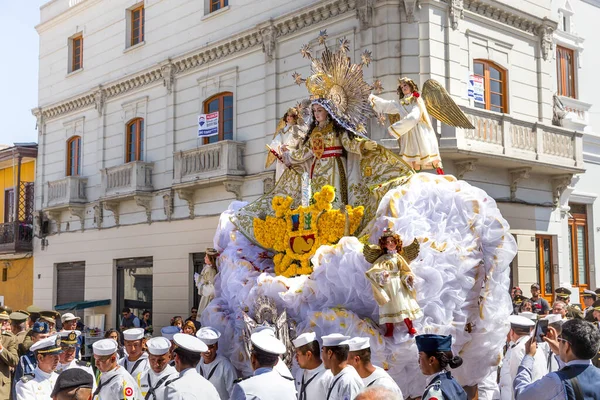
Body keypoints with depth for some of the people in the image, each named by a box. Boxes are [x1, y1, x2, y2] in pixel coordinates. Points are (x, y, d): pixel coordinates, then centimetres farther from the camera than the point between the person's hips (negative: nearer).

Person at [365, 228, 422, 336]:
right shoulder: (383, 259, -3)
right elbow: (375, 270, -11)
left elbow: (404, 270, 10)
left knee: (404, 304, 2)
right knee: (388, 307, -1)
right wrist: (381, 274, -29)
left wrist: (408, 277, -8)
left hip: (399, 284, 2)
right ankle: (389, 330, 6)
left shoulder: (398, 257, 6)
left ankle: (410, 327, 11)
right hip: (387, 285, -2)